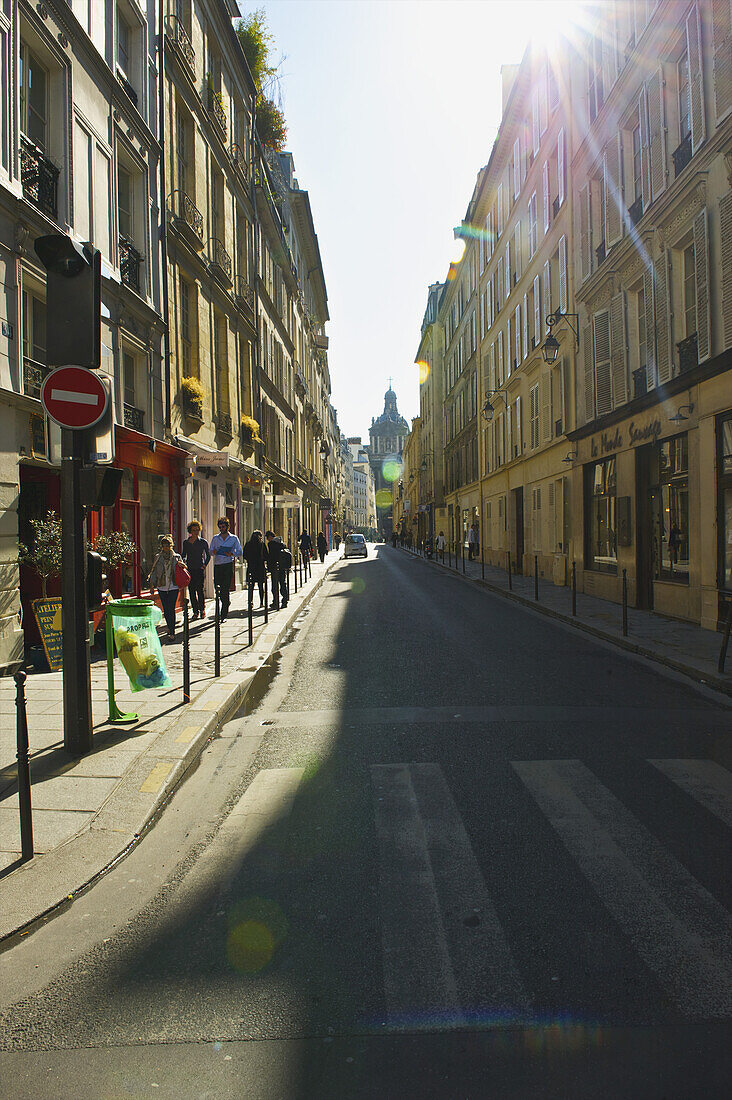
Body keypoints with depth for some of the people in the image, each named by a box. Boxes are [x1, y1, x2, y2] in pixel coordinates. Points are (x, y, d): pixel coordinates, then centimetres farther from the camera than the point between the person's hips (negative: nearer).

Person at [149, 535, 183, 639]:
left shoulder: (177, 557, 6)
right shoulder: (158, 558, 10)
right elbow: (154, 572, 12)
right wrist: (152, 584, 4)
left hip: (173, 587, -2)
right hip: (162, 587, 2)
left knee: (171, 609, -9)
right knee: (166, 609, 6)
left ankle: (172, 632, -7)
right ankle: (170, 627, 25)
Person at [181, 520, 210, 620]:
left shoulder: (203, 542, 3)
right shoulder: (186, 542, 10)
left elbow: (208, 555, 10)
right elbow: (183, 556, 18)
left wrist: (204, 565, -1)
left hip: (200, 569, -3)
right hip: (189, 569, 3)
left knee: (200, 589, -11)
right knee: (191, 590, 0)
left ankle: (202, 609, 5)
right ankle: (195, 611, 8)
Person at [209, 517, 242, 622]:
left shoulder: (233, 538, 7)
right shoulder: (215, 538, 14)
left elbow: (239, 553, 7)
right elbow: (210, 552, 15)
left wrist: (231, 554, -13)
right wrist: (214, 552, -8)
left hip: (228, 565, -3)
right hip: (217, 565, 3)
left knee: (225, 590, -9)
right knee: (217, 589, 1)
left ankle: (224, 615, -6)